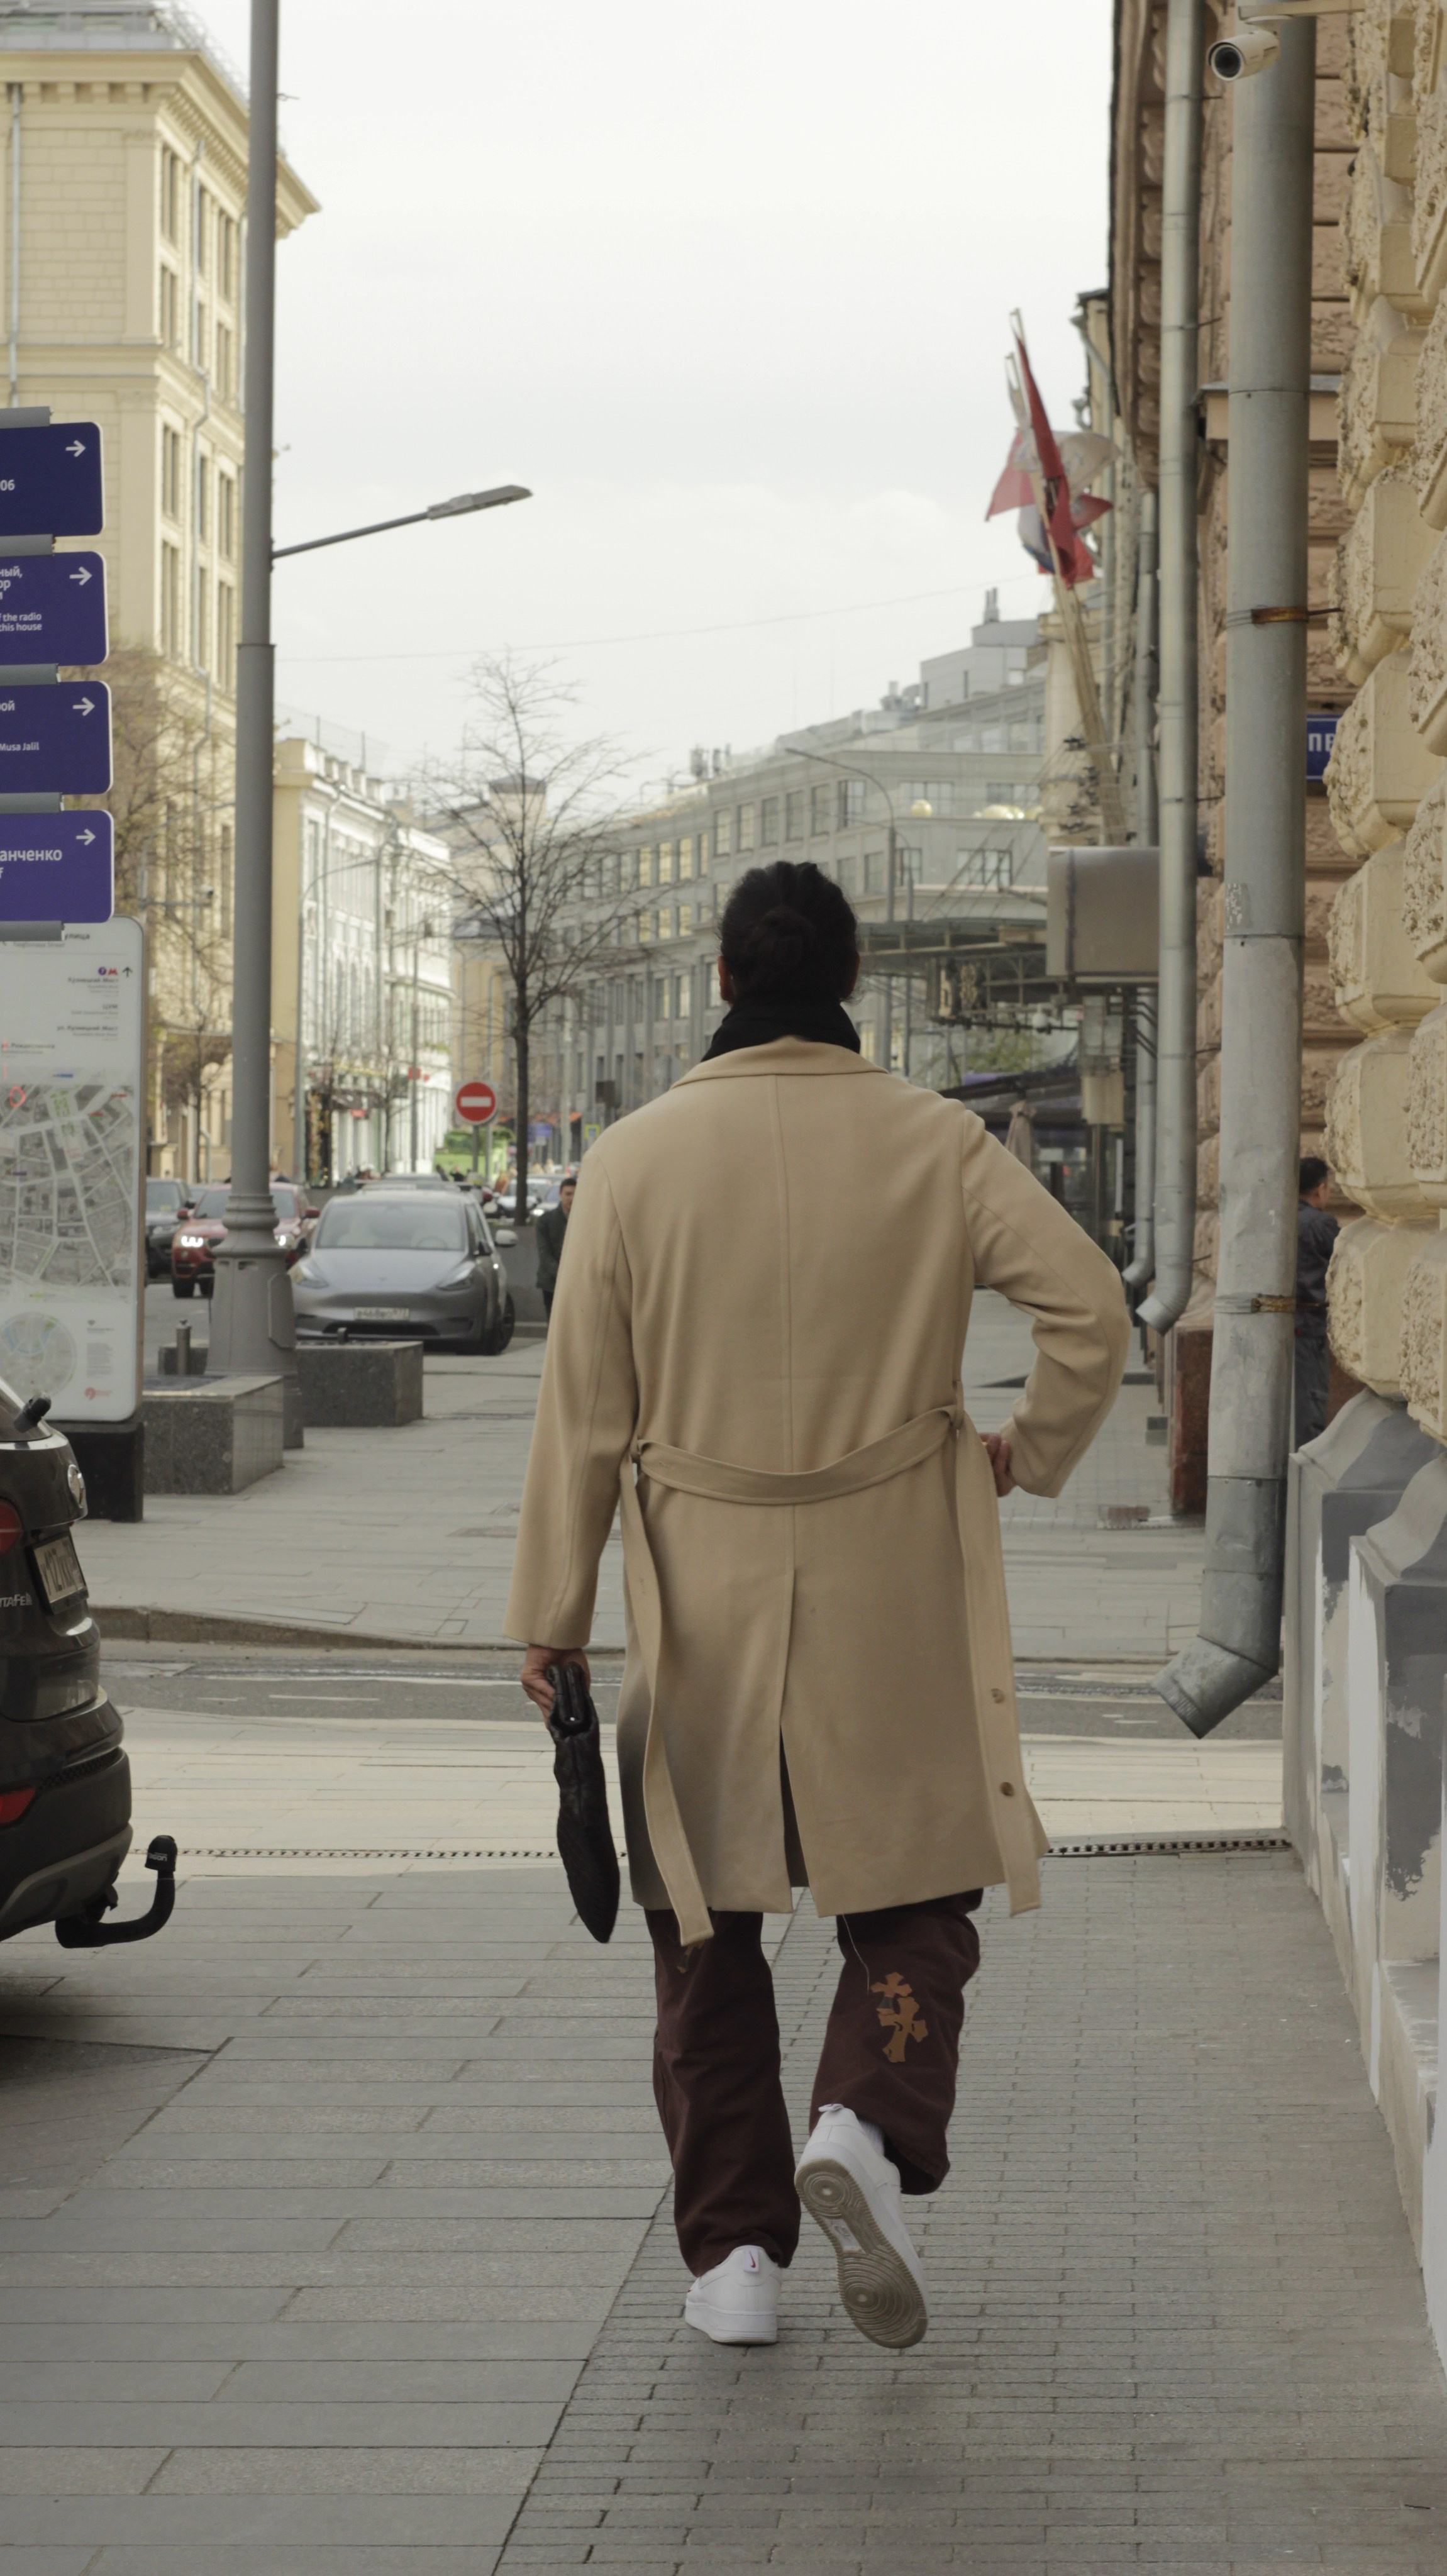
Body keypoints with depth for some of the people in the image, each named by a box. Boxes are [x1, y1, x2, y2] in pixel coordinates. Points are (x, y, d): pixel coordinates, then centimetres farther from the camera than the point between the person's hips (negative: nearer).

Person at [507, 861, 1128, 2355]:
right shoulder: (934, 1143, -3)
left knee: (706, 1926, 12)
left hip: (700, 1594, 0)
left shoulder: (635, 1158, -3)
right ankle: (869, 2131, -15)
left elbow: (584, 1407, -3)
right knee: (911, 1898, 12)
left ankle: (734, 2252, 10)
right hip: (891, 1596, 0)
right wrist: (1033, 1450, 6)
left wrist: (551, 1613, 1)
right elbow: (1090, 1307, -12)